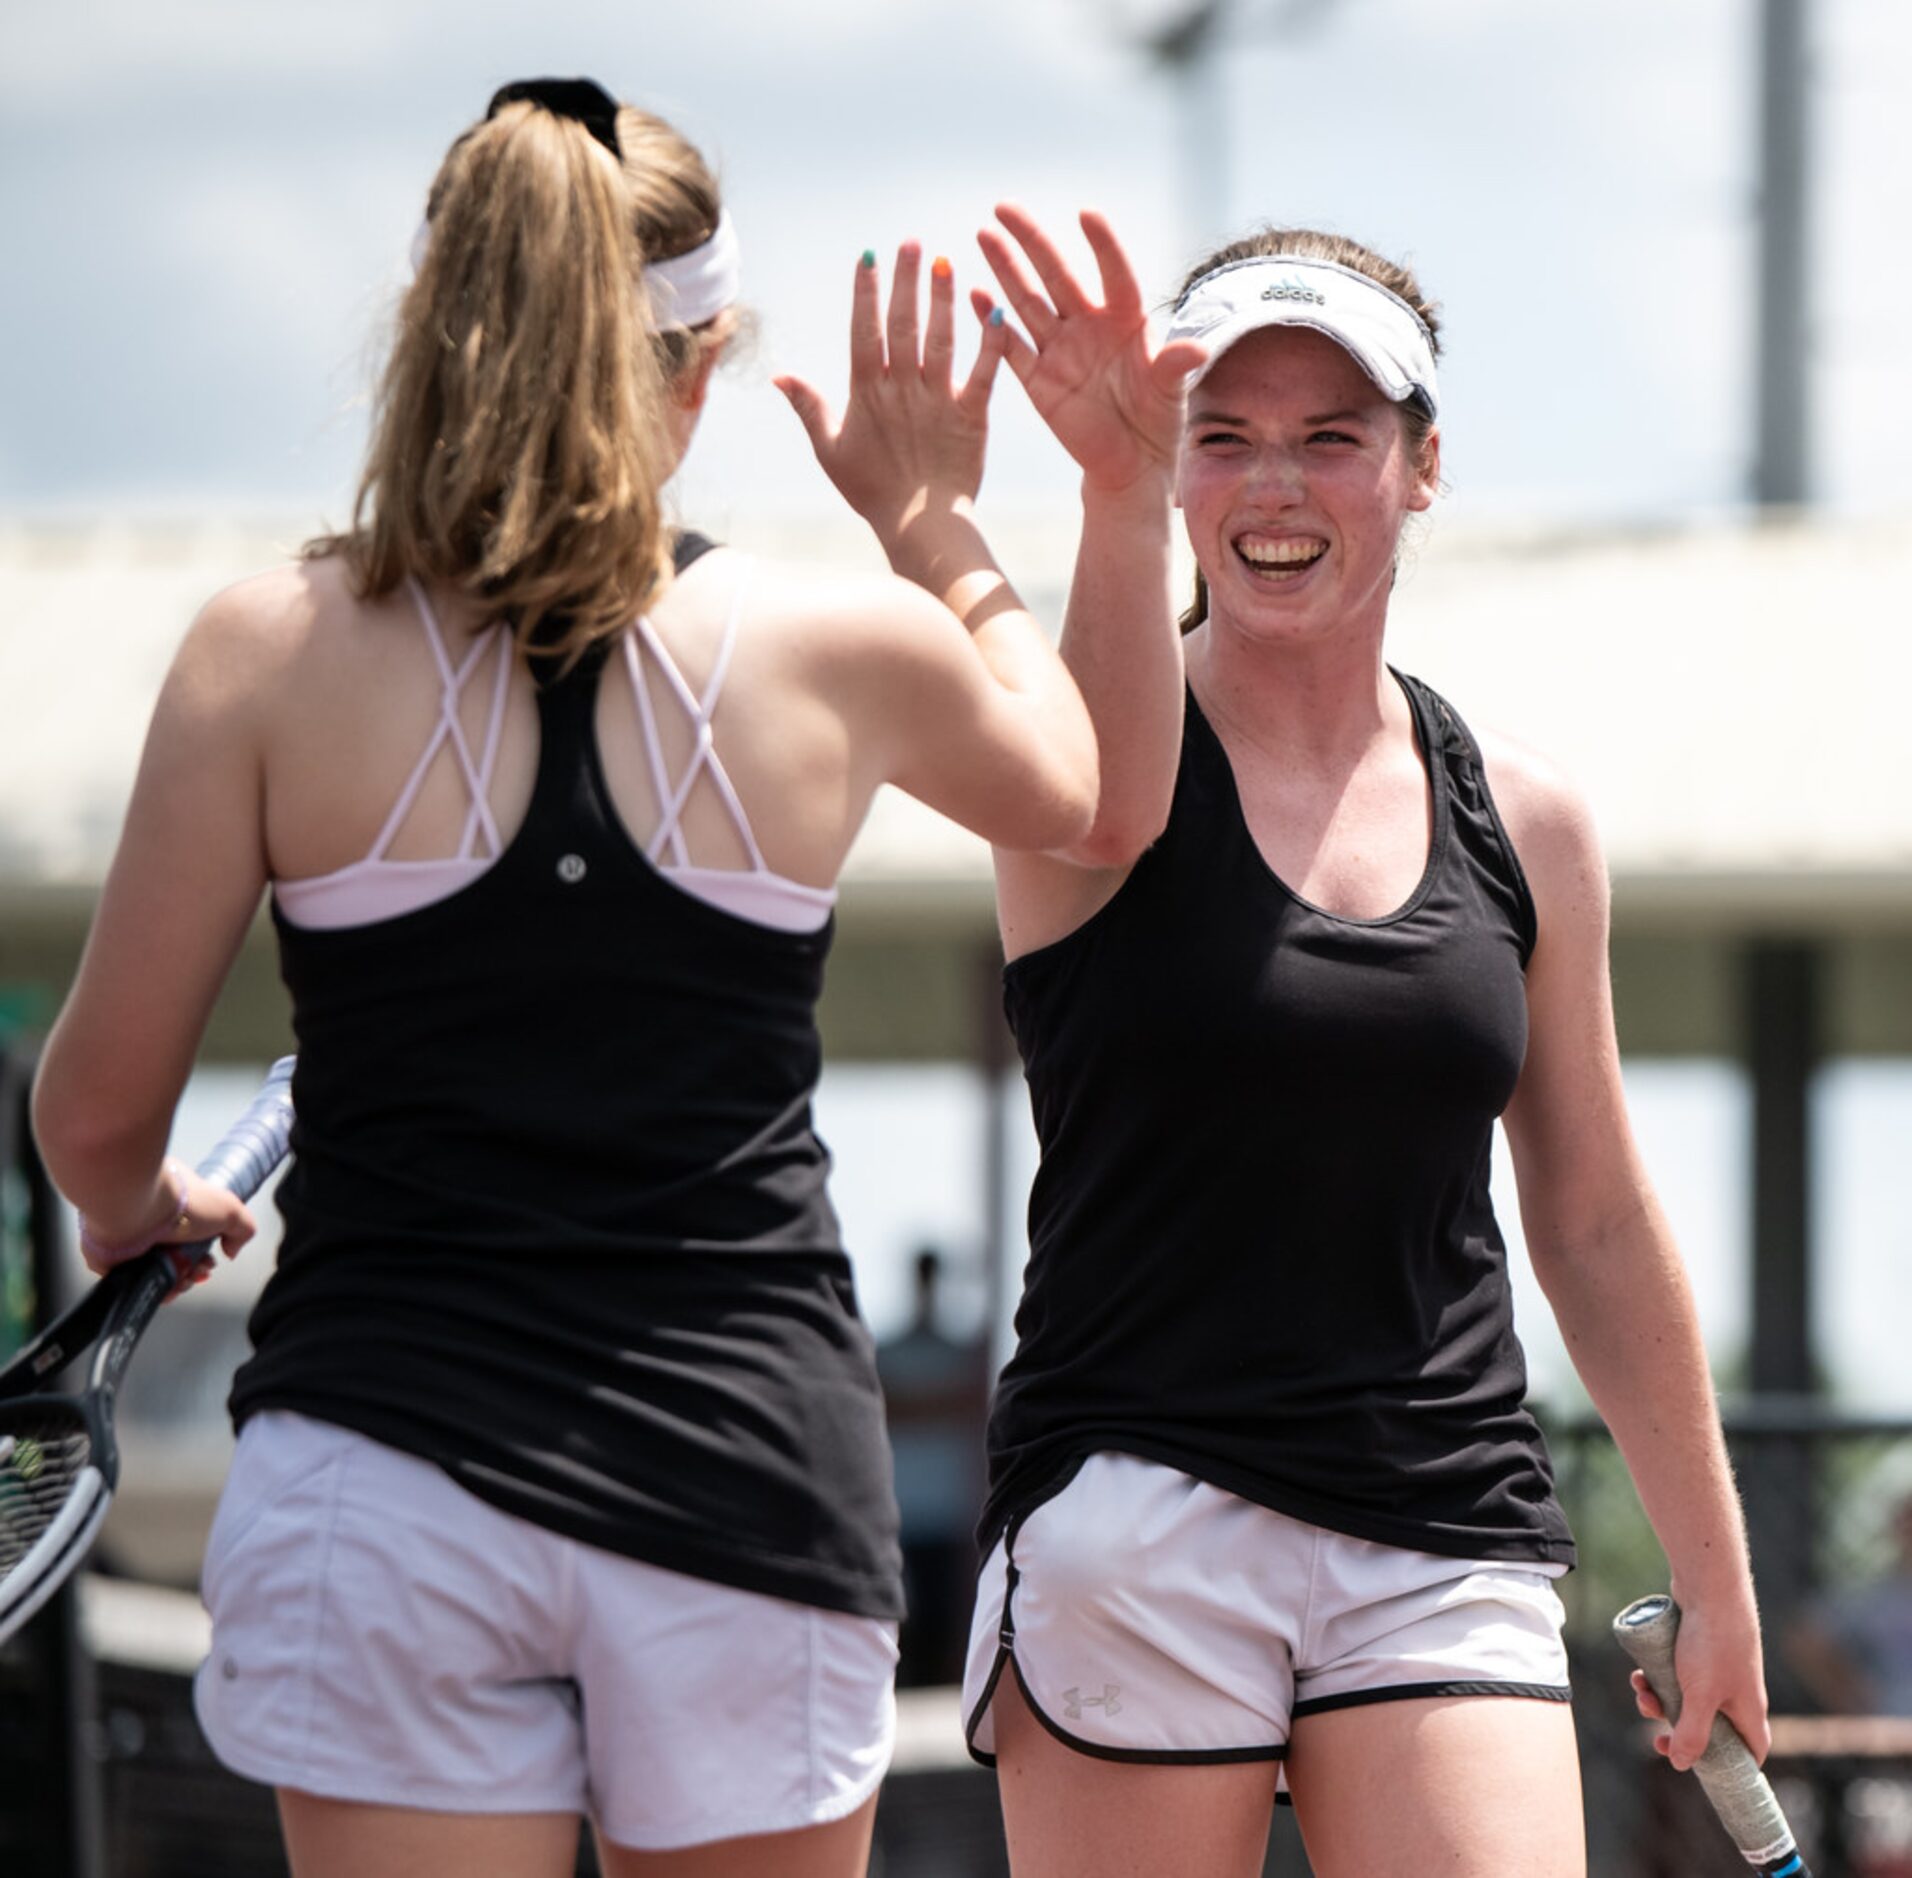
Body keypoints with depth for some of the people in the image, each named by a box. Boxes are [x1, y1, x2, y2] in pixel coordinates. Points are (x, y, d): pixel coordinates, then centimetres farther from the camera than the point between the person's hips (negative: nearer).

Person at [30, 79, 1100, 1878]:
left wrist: (136, 1211, 25)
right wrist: (937, 524, 34)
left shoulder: (273, 649, -3)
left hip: (389, 1469, -1)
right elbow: (1066, 780, 24)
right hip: (746, 1468, 1)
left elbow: (96, 1106, 3)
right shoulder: (837, 648, 0)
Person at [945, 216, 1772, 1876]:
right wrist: (1122, 498, -47)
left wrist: (1715, 1579, 21)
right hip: (1134, 1534, -3)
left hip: (1444, 1551, 3)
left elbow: (1598, 1225, 18)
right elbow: (1110, 808, -28)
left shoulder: (1523, 825, 11)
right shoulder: (1102, 751, -1)